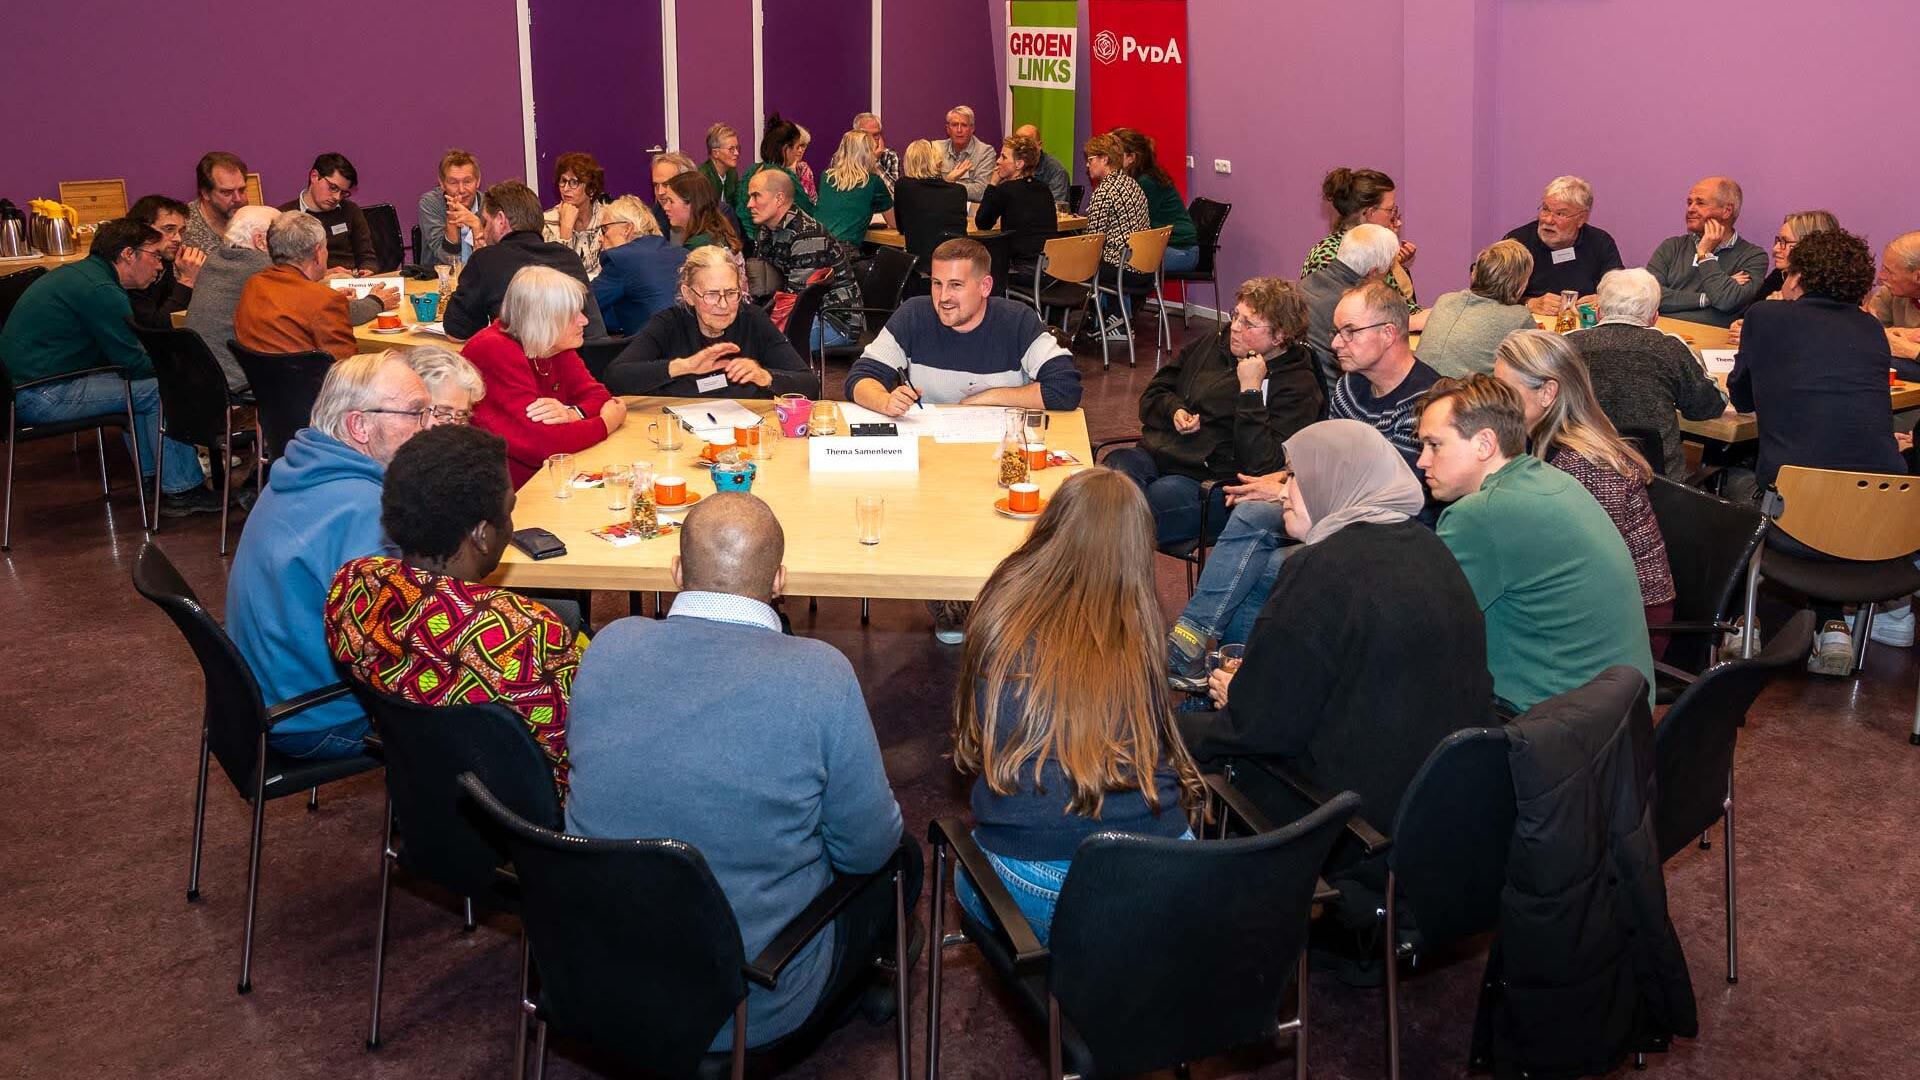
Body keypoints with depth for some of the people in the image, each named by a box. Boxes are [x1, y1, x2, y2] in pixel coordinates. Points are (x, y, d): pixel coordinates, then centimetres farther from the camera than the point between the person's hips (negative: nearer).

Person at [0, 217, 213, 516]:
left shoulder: (75, 273, 15)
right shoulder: (100, 290, -17)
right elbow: (134, 364, -13)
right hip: (40, 397, -11)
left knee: (141, 382, 23)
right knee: (158, 388, -9)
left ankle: (152, 475, 26)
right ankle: (180, 490, -4)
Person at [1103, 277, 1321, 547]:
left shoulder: (1298, 386, -2)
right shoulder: (1211, 345, 18)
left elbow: (1262, 464, -14)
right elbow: (1153, 395, 26)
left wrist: (1250, 390, -15)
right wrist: (1174, 411, 2)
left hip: (1215, 481, -5)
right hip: (1156, 454, 6)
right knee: (1116, 466, -29)